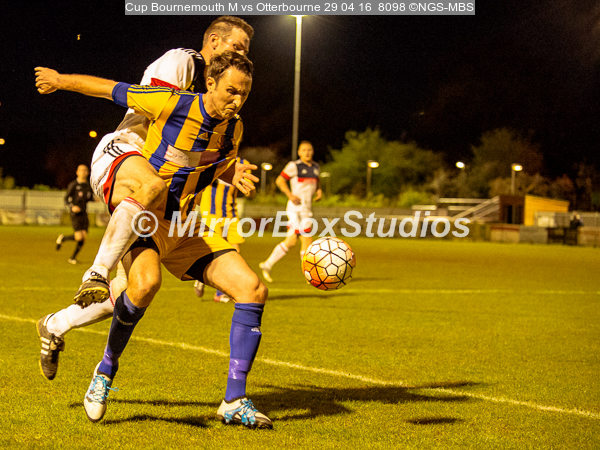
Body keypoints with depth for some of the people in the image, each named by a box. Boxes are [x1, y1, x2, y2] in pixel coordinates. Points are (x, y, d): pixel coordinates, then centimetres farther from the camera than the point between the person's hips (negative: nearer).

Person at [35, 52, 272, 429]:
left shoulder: (233, 128, 0)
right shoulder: (172, 105, -18)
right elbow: (108, 89, -6)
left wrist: (236, 176, -1)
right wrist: (59, 80, 6)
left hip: (187, 228, 6)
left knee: (253, 289, -12)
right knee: (146, 282, -38)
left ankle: (234, 401, -5)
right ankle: (106, 371, -11)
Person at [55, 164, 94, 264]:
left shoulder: (88, 186, 11)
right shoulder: (73, 185, -6)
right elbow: (66, 199, -4)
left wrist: (95, 198, 3)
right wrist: (72, 207, -22)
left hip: (84, 214, 6)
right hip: (75, 214, -6)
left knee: (84, 237, -4)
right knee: (79, 237, -17)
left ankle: (73, 258, 12)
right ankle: (62, 238, 14)